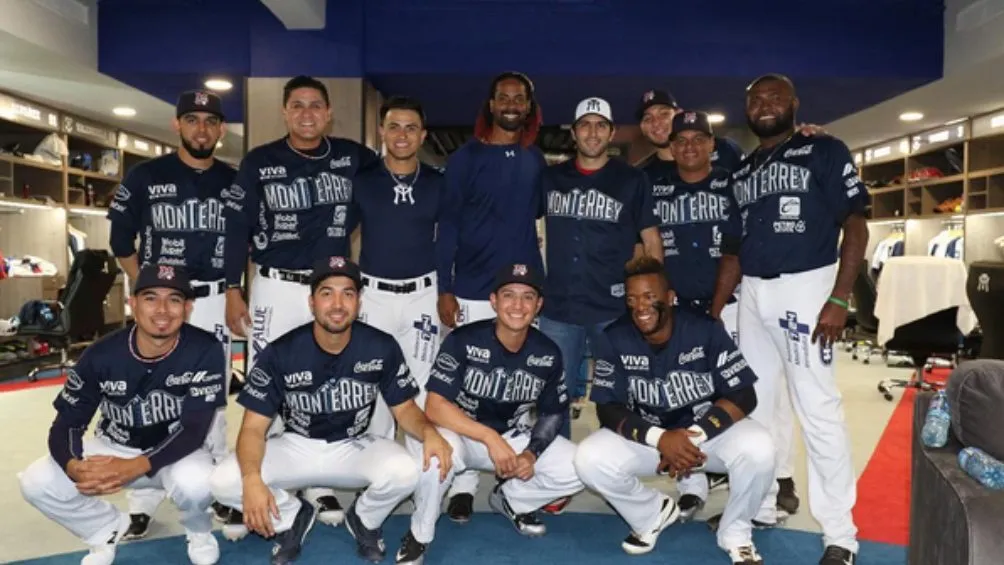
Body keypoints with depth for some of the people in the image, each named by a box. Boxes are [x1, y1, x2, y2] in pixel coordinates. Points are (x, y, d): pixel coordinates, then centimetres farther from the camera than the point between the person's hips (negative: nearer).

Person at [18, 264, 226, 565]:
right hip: (113, 448, 3)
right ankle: (107, 530, 12)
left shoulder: (205, 351, -23)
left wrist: (135, 467, -38)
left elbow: (195, 429, -24)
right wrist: (74, 467, -34)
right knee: (36, 482, -17)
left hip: (177, 451, -3)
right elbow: (66, 424, -11)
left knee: (195, 483, -36)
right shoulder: (101, 355, -16)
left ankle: (198, 531, 3)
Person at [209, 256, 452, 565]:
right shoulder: (280, 353, -17)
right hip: (296, 447, 1)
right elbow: (254, 427, -15)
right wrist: (252, 480, -35)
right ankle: (293, 518, 9)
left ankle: (364, 521, 6)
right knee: (224, 481, -24)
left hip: (355, 447, 0)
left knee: (404, 472, -31)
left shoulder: (382, 348, -15)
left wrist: (429, 431, -30)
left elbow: (404, 408, -5)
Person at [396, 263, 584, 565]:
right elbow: (435, 407, -27)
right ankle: (419, 535, -9)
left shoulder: (548, 354, -8)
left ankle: (510, 500, 18)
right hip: (460, 432, -4)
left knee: (577, 469, -12)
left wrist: (531, 453, -15)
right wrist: (490, 437, -34)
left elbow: (552, 413, 3)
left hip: (514, 436, 5)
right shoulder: (463, 341, -22)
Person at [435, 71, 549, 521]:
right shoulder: (466, 157, 0)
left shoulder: (536, 161, 10)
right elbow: (447, 225, -2)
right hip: (473, 292, -3)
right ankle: (462, 486, 10)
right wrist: (444, 289, -8)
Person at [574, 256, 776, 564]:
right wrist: (659, 439, -29)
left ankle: (735, 533, 0)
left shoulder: (705, 329, -16)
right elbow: (608, 409, -13)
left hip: (710, 430, -1)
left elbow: (743, 397, -16)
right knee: (590, 459, -23)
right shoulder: (616, 339, -12)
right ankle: (652, 514, 8)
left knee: (757, 449, -31)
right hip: (647, 436, 2)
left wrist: (694, 436, -29)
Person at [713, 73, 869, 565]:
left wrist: (838, 300, -16)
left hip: (805, 286, -6)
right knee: (752, 404, 10)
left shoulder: (825, 151, 0)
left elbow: (856, 226, -5)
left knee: (818, 409, -6)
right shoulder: (742, 170, 15)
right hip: (752, 294, 6)